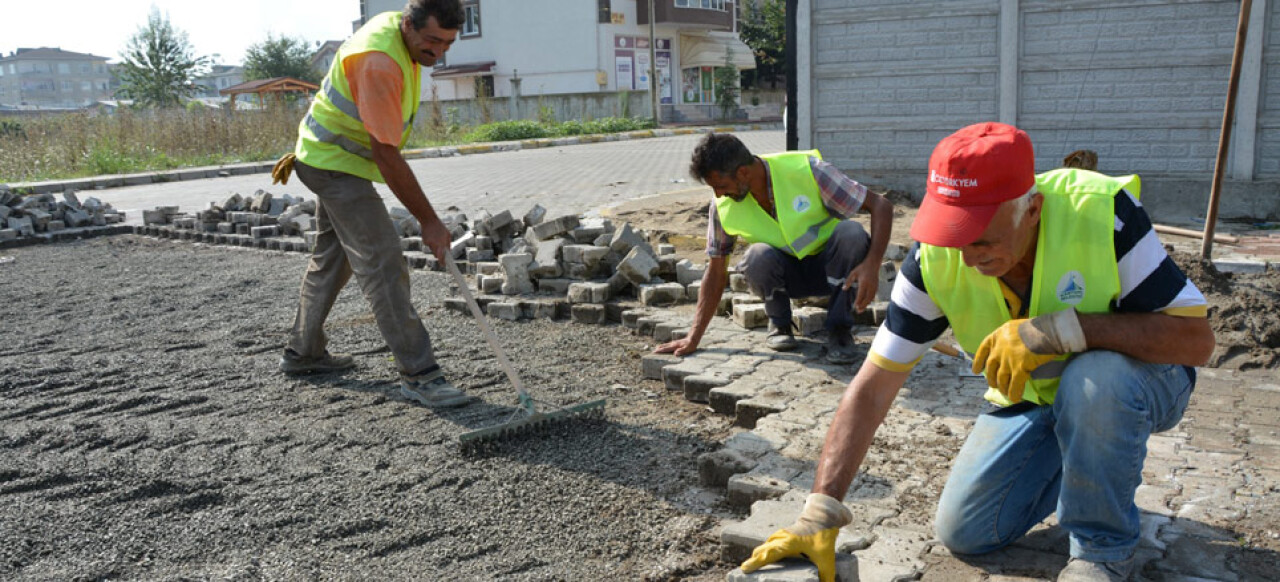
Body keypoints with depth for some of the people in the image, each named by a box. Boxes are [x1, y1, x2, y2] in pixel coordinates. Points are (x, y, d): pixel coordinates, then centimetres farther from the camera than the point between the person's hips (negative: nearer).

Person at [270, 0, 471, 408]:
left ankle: (303, 352, 32)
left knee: (332, 258, 18)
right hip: (335, 165, -10)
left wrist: (303, 149, 19)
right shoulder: (379, 62, -31)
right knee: (383, 263, -14)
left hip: (330, 157, 10)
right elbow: (387, 155, -30)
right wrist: (429, 222, -26)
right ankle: (418, 374, -12)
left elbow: (340, 91, 13)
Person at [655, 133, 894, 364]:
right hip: (788, 275, 1)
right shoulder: (724, 205, -15)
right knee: (758, 256, -33)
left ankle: (839, 330, -15)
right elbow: (716, 271, -5)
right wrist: (694, 337, -7)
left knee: (851, 232, -34)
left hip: (830, 267, -1)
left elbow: (881, 205, -22)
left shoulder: (806, 170, -24)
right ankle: (779, 326, -3)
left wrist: (872, 265, -37)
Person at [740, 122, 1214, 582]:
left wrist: (1061, 328, -44)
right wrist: (819, 512, -26)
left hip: (1140, 381, -3)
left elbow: (1196, 338, -30)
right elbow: (873, 388, -20)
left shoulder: (1102, 211, -31)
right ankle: (1090, 463, 20)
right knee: (964, 532, -6)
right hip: (1031, 398, 3)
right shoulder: (935, 260, -22)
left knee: (1094, 377, -37)